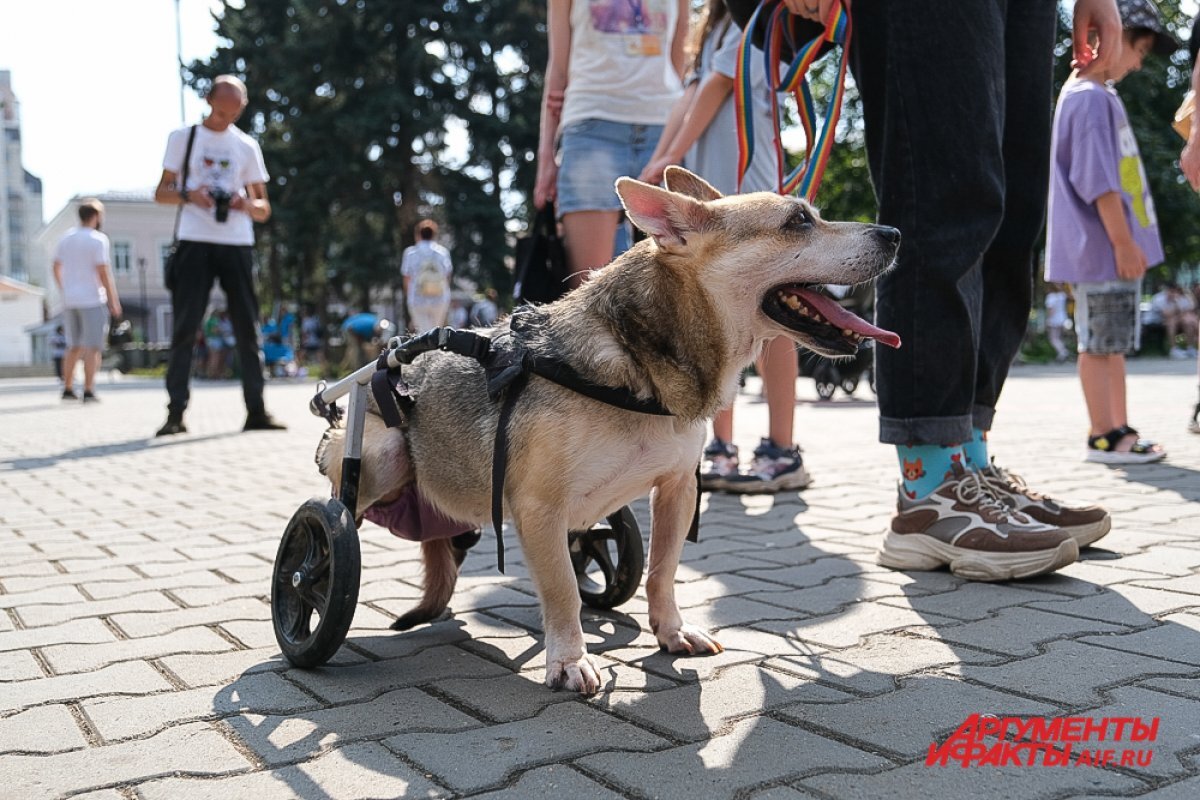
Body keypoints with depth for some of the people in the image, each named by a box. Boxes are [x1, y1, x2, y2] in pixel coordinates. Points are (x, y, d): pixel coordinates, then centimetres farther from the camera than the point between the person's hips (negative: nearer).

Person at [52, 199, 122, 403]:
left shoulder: (65, 238, 11)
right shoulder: (97, 239, -9)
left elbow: (56, 269, 16)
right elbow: (103, 272, -14)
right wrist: (113, 301, -9)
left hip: (70, 300, 7)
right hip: (92, 299, -7)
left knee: (74, 347, 15)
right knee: (93, 347, -4)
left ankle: (68, 389, 16)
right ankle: (88, 391, -9)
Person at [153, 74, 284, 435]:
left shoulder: (247, 146, 14)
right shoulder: (182, 138, 9)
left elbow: (264, 210, 13)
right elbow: (161, 192, 9)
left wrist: (249, 204, -11)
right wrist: (188, 195, -12)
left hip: (237, 244, 2)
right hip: (195, 243, -2)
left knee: (247, 327, 1)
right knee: (185, 327, -5)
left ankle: (256, 410, 5)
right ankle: (175, 412, -2)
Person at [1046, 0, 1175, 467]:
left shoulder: (1101, 95, 19)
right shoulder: (1090, 97, -13)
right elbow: (1099, 181, -20)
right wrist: (1123, 242, -19)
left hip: (1115, 249, 10)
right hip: (1102, 249, -10)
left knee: (1112, 342, 13)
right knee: (1099, 344, -4)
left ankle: (1119, 432, 19)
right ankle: (1103, 437, 2)